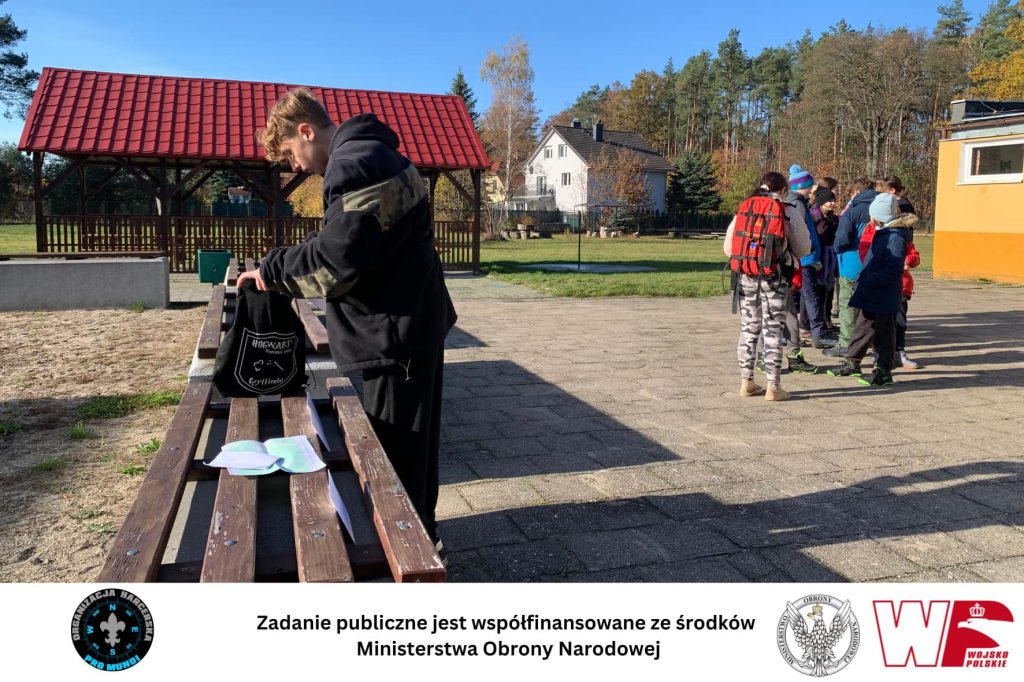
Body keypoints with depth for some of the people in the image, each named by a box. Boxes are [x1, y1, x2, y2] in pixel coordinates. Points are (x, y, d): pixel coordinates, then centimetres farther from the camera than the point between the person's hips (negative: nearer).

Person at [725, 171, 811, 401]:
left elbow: (728, 247, 5)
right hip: (774, 278, -3)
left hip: (745, 277, 3)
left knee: (748, 328, 12)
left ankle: (747, 382, 18)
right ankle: (773, 386, 5)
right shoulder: (789, 212, -3)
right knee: (773, 330, 3)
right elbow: (803, 249, 3)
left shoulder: (743, 209, 5)